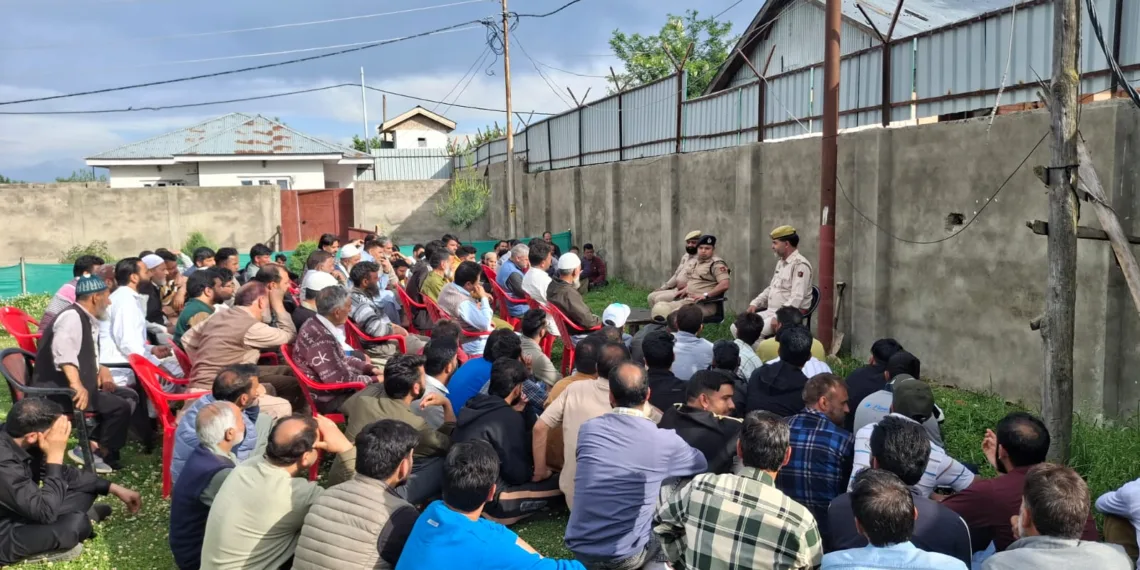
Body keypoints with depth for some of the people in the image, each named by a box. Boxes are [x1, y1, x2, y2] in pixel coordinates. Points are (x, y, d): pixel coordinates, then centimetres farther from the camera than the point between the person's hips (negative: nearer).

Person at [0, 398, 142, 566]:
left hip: (22, 511, 8)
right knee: (77, 523, -28)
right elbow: (46, 512, -31)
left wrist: (114, 488, 3)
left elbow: (64, 473, 4)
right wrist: (55, 455, -30)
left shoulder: (17, 439, -10)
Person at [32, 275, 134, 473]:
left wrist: (101, 370, 6)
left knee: (128, 396, 8)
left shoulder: (88, 321, 13)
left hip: (76, 387, 10)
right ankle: (96, 453, -2)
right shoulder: (72, 317, -16)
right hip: (59, 390, -10)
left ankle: (93, 446, 2)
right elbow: (63, 350, -35)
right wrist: (77, 385, -44)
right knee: (120, 407, -19)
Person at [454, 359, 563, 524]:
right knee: (561, 484, -10)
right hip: (487, 503, -8)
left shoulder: (472, 407, 6)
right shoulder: (510, 418, -16)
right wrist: (535, 472, 8)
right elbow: (518, 475, -13)